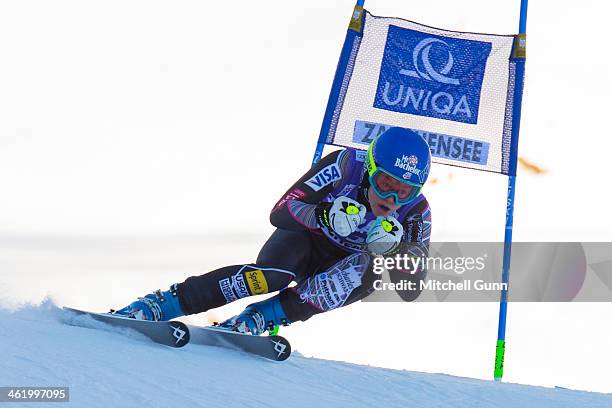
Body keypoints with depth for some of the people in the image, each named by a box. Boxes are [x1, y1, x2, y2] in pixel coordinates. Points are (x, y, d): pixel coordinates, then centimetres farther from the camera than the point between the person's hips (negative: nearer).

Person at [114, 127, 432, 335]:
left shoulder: (416, 213, -20)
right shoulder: (348, 164, -25)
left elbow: (411, 292, -21)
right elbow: (281, 212, -28)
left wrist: (394, 247, -40)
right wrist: (325, 215, -47)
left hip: (343, 269, 2)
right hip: (302, 242, -2)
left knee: (367, 270, -34)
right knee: (273, 274, -36)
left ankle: (254, 321, -34)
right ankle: (157, 305, -29)